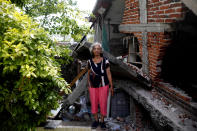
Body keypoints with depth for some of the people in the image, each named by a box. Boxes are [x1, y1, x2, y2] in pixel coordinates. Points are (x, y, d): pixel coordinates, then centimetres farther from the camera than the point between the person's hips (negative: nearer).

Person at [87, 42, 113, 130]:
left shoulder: (105, 61, -6)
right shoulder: (90, 61, 1)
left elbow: (108, 74, -2)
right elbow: (89, 74, 11)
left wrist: (111, 86, -1)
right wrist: (88, 85, 12)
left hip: (103, 86, -2)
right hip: (93, 86, 2)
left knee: (103, 103, 2)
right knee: (94, 103, 7)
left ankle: (102, 121, 21)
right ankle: (96, 120, 26)